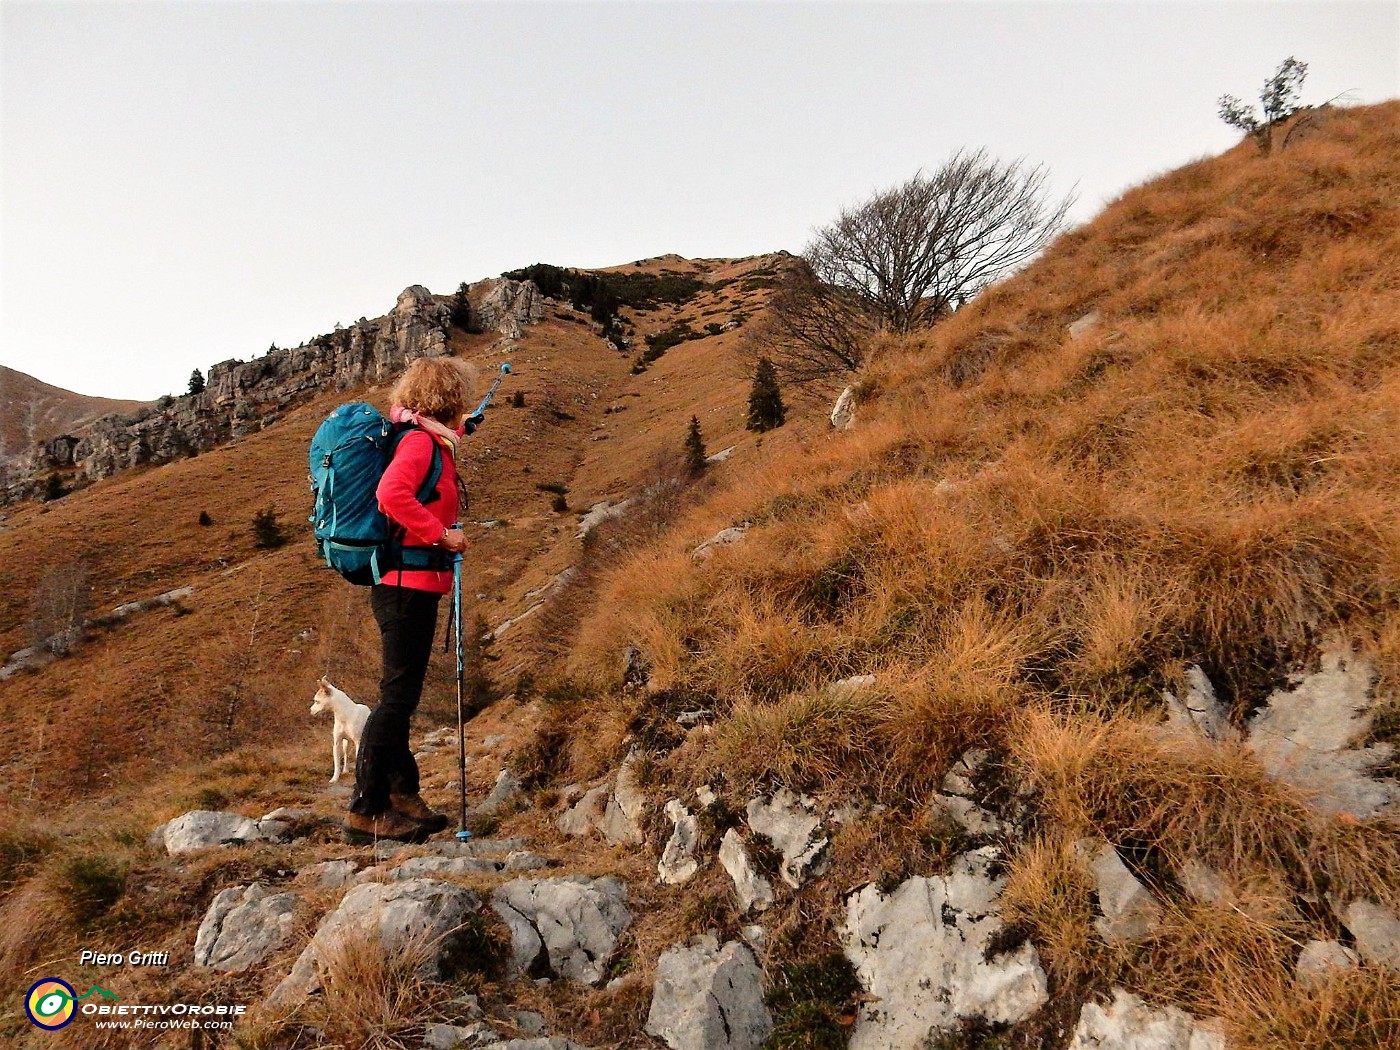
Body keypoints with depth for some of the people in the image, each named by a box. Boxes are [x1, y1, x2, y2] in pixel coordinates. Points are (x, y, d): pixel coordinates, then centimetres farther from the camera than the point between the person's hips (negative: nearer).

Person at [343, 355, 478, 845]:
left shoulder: (428, 439, 16)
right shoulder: (420, 441, -12)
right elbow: (391, 493, -30)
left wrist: (458, 429, 46)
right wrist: (441, 534, -21)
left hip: (408, 586, 11)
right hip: (409, 582, -11)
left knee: (401, 694, 16)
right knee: (398, 695, -7)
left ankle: (403, 797, 27)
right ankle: (366, 812, -2)